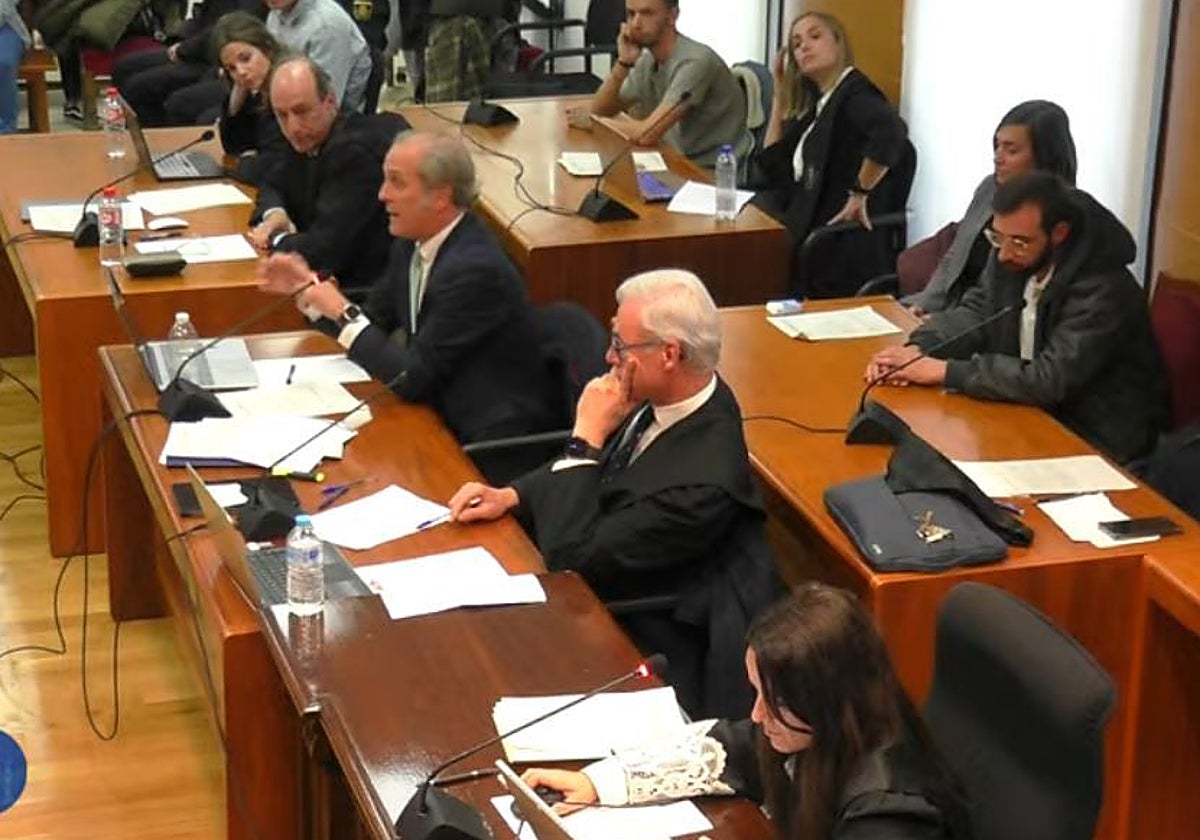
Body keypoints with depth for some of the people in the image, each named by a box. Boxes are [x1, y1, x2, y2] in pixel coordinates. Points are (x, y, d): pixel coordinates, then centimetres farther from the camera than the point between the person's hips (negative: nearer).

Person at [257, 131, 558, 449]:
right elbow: (374, 321, 14)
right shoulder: (413, 244, 2)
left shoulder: (476, 269, -24)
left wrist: (344, 314, -16)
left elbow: (412, 377, -23)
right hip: (442, 414, 7)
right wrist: (306, 287, 2)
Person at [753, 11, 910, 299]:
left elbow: (890, 134, -31)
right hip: (811, 229, 8)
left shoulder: (853, 91, -9)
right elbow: (771, 170, 15)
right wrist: (780, 93, 15)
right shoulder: (814, 103, 17)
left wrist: (860, 194, -21)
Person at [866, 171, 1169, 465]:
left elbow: (1050, 379, -30)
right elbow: (975, 312, 8)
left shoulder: (1103, 290, -26)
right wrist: (918, 349, -12)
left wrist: (945, 371, -27)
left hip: (1093, 442, -7)